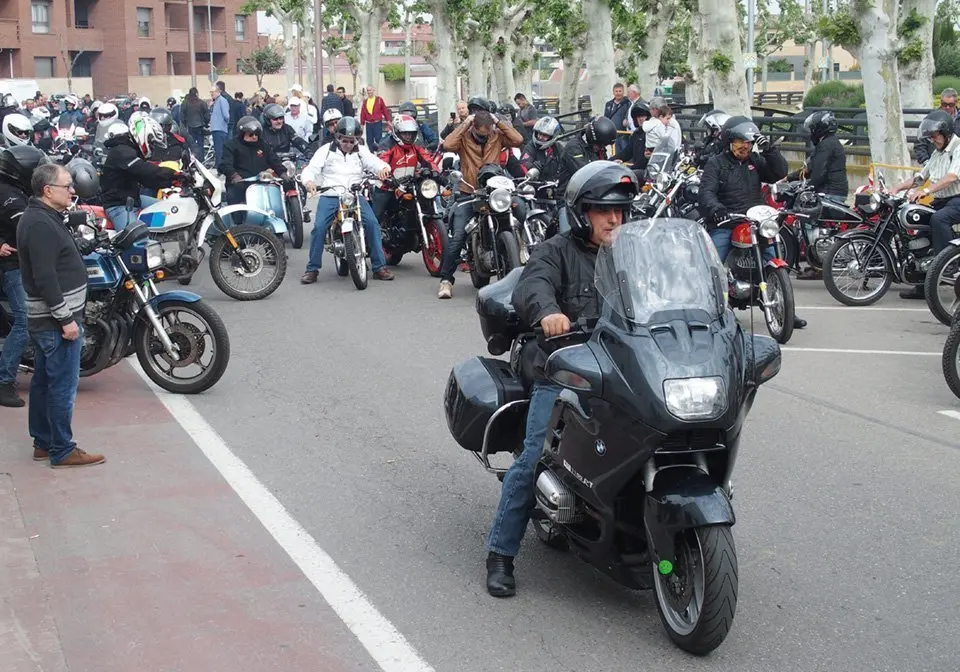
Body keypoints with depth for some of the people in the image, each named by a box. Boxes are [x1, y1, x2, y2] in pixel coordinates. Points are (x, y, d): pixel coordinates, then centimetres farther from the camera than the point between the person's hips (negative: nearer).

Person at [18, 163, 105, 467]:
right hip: (56, 320, -11)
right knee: (63, 386, -5)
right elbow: (45, 278, -25)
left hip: (44, 319, 11)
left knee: (43, 381, 15)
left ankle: (43, 442, 24)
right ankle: (62, 451, 1)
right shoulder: (41, 224, -19)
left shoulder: (41, 218, 14)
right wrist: (66, 319, -23)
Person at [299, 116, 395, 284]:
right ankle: (312, 269, -10)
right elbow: (311, 169, -1)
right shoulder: (326, 150, 8)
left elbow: (376, 162, 2)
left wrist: (383, 168, -24)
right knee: (319, 227, -22)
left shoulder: (362, 152, 14)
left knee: (372, 223, -20)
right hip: (330, 195, -1)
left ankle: (379, 267, -11)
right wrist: (309, 181, -25)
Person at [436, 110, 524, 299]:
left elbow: (518, 140, -7)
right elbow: (448, 145, -18)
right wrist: (464, 124, -11)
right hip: (468, 195, -2)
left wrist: (499, 123, -5)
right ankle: (446, 280, -10)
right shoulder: (464, 137, 2)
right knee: (458, 237, -13)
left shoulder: (497, 136, 8)